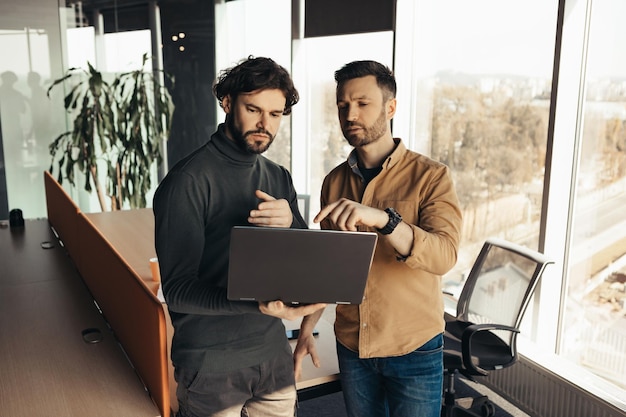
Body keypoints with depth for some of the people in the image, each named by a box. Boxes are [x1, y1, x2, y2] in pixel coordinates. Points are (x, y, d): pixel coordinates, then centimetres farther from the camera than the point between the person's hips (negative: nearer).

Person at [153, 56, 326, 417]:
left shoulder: (279, 178, 5)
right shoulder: (188, 181, -15)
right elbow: (177, 289, -19)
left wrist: (290, 223, -18)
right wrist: (257, 305, -34)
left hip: (274, 351, 5)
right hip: (211, 362, -5)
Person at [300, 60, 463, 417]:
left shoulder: (431, 176, -12)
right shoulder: (335, 181, 2)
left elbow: (444, 256, -27)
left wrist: (382, 220, -42)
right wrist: (306, 329, 5)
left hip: (415, 350, -4)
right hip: (350, 345, 4)